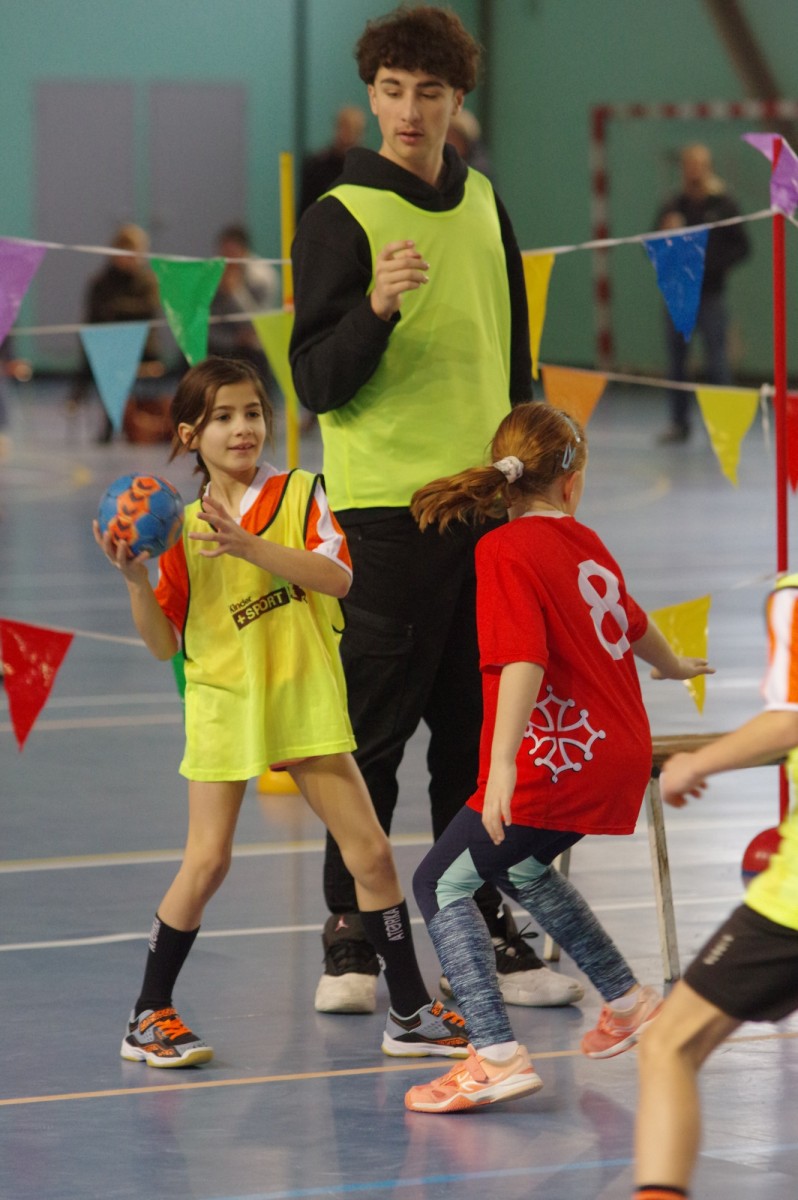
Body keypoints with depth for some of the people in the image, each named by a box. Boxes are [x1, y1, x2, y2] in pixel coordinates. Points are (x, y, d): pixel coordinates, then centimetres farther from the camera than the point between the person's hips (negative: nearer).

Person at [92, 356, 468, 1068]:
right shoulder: (182, 530, 2)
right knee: (208, 860, -7)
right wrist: (136, 580, -15)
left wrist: (248, 546, -27)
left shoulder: (300, 494, 0)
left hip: (304, 697, 1)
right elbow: (164, 643, 2)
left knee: (370, 851, 0)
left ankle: (411, 1013, 10)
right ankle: (149, 1017, 7)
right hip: (223, 699, -1)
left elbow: (338, 576, -17)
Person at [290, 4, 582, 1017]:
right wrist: (376, 306, -27)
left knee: (481, 729, 8)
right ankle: (350, 942, 4)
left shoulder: (483, 205, 12)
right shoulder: (340, 219, -6)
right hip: (390, 506, -5)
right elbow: (316, 383, -11)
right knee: (375, 734, -3)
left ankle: (481, 931, 14)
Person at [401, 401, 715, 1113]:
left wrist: (502, 762, -32)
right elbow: (633, 625, 30)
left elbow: (523, 660, -25)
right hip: (621, 754, 8)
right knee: (524, 868, 31)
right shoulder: (586, 542, 10)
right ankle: (629, 1001, 41)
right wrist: (672, 666, 52)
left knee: (442, 884, -2)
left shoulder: (505, 550, -12)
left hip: (558, 760, -8)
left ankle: (498, 1056, -16)